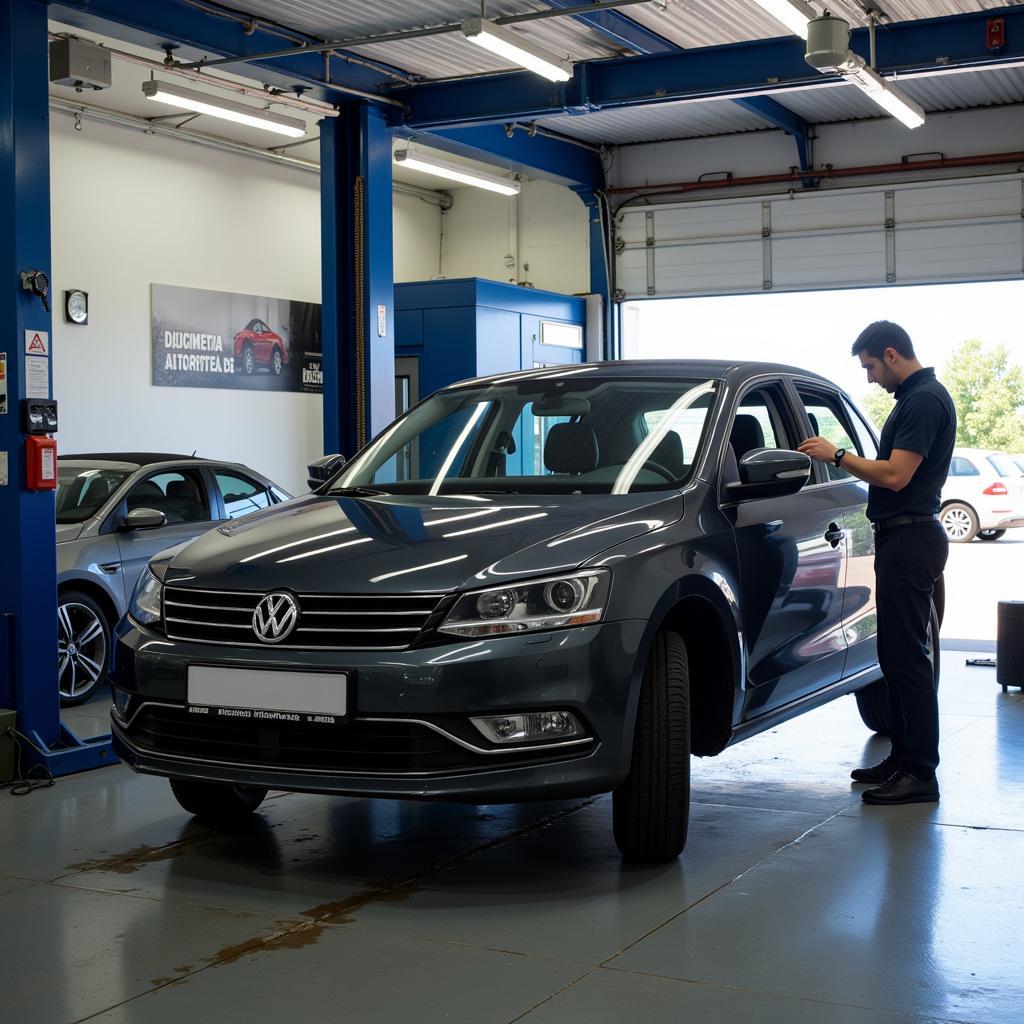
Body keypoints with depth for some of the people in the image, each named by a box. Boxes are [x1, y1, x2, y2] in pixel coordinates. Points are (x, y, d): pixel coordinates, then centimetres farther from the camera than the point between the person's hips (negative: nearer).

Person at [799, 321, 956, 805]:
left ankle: (920, 774, -4)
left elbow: (896, 475, -22)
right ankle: (903, 759, 23)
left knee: (907, 657, -8)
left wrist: (837, 455, -13)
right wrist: (842, 459, 18)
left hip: (910, 540, -11)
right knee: (897, 655, 14)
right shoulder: (916, 396, 17)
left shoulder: (925, 399, -16)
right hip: (900, 537, 11)